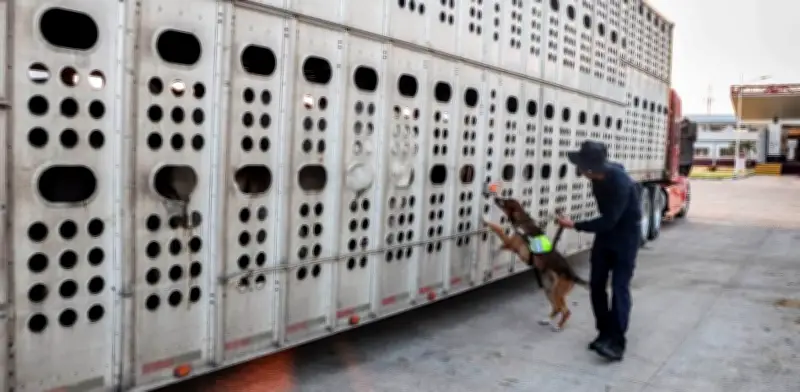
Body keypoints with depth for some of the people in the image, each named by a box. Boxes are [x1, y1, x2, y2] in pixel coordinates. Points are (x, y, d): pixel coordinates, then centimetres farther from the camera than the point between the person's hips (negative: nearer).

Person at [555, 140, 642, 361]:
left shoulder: (621, 183, -32)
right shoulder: (599, 175, -8)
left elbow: (608, 221, -30)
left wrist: (575, 226, -24)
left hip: (626, 235, -7)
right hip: (606, 231, 7)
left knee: (619, 287, -13)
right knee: (596, 284, 5)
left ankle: (617, 342, -13)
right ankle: (605, 333, 15)